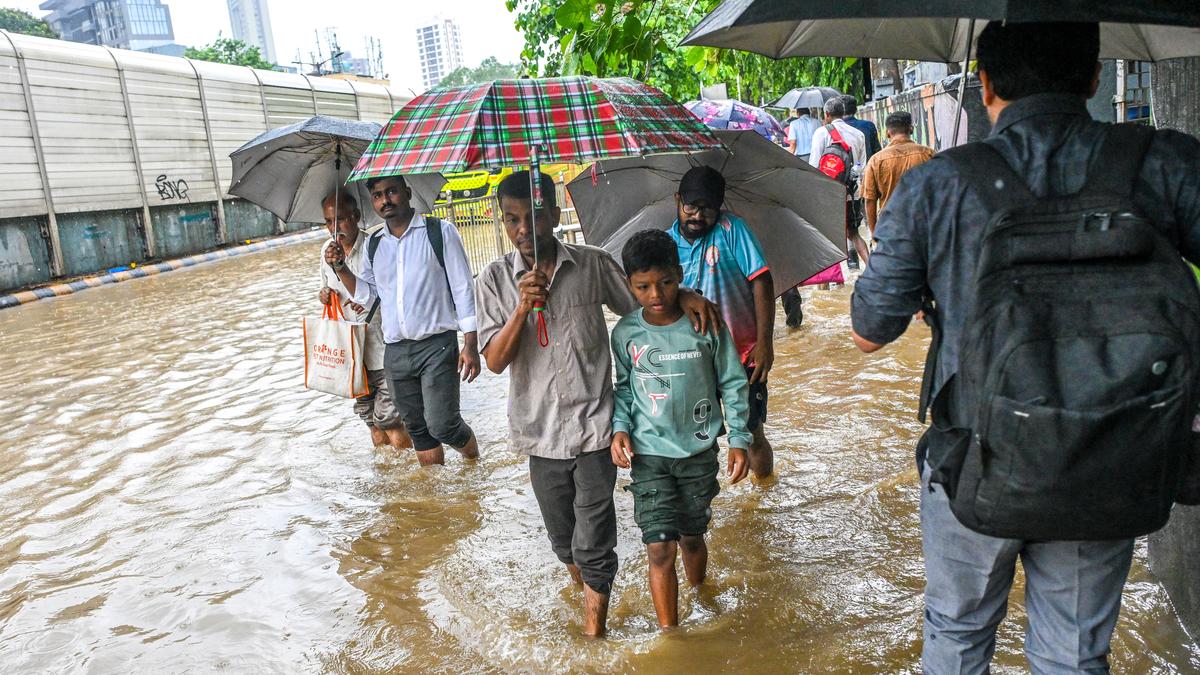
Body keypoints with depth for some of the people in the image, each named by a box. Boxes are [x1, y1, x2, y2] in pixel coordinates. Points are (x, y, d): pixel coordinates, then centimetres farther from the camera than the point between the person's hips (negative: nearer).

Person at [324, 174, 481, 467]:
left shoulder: (440, 231, -3)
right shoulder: (374, 244, 11)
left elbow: (463, 289, -5)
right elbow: (366, 294, 15)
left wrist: (470, 345, -11)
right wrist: (340, 268, -2)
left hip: (437, 346, -5)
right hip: (395, 352, 5)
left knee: (442, 424, -10)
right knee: (418, 429, 12)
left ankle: (475, 461, 19)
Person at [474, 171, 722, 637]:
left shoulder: (592, 264, -3)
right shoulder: (495, 279, -1)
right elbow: (495, 361, -7)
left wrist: (686, 297, -10)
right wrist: (524, 307, -20)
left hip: (593, 427, -2)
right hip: (540, 432, 2)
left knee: (593, 544, 1)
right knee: (563, 538, 19)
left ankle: (594, 632, 19)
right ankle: (584, 587, 48)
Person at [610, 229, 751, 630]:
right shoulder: (626, 333, -6)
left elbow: (733, 383, 0)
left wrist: (739, 439, -2)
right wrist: (620, 427, -7)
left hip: (699, 451, 1)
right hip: (648, 454, 0)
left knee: (692, 537, 18)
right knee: (660, 549, -5)